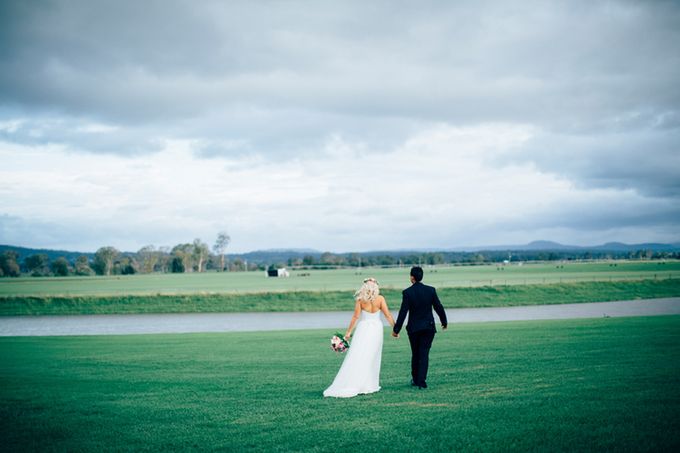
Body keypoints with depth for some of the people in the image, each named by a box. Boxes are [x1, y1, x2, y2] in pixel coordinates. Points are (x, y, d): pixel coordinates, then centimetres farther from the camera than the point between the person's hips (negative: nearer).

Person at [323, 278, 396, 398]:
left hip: (363, 329, -1)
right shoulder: (380, 299, -4)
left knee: (357, 357, -2)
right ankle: (369, 385, 10)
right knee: (372, 358, 10)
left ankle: (349, 386, -8)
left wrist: (348, 331, 0)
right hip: (376, 329, 1)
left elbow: (356, 316, -6)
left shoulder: (360, 299, -6)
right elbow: (388, 315, -4)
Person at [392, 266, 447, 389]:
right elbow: (438, 307, 1)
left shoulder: (407, 292, -11)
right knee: (424, 354, 1)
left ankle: (415, 379, 23)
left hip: (413, 328, -1)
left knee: (415, 354, 14)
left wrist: (396, 329, -8)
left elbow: (403, 312, -13)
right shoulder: (431, 290, -4)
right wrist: (444, 322, 17)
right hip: (428, 327, 1)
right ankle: (421, 381, -5)